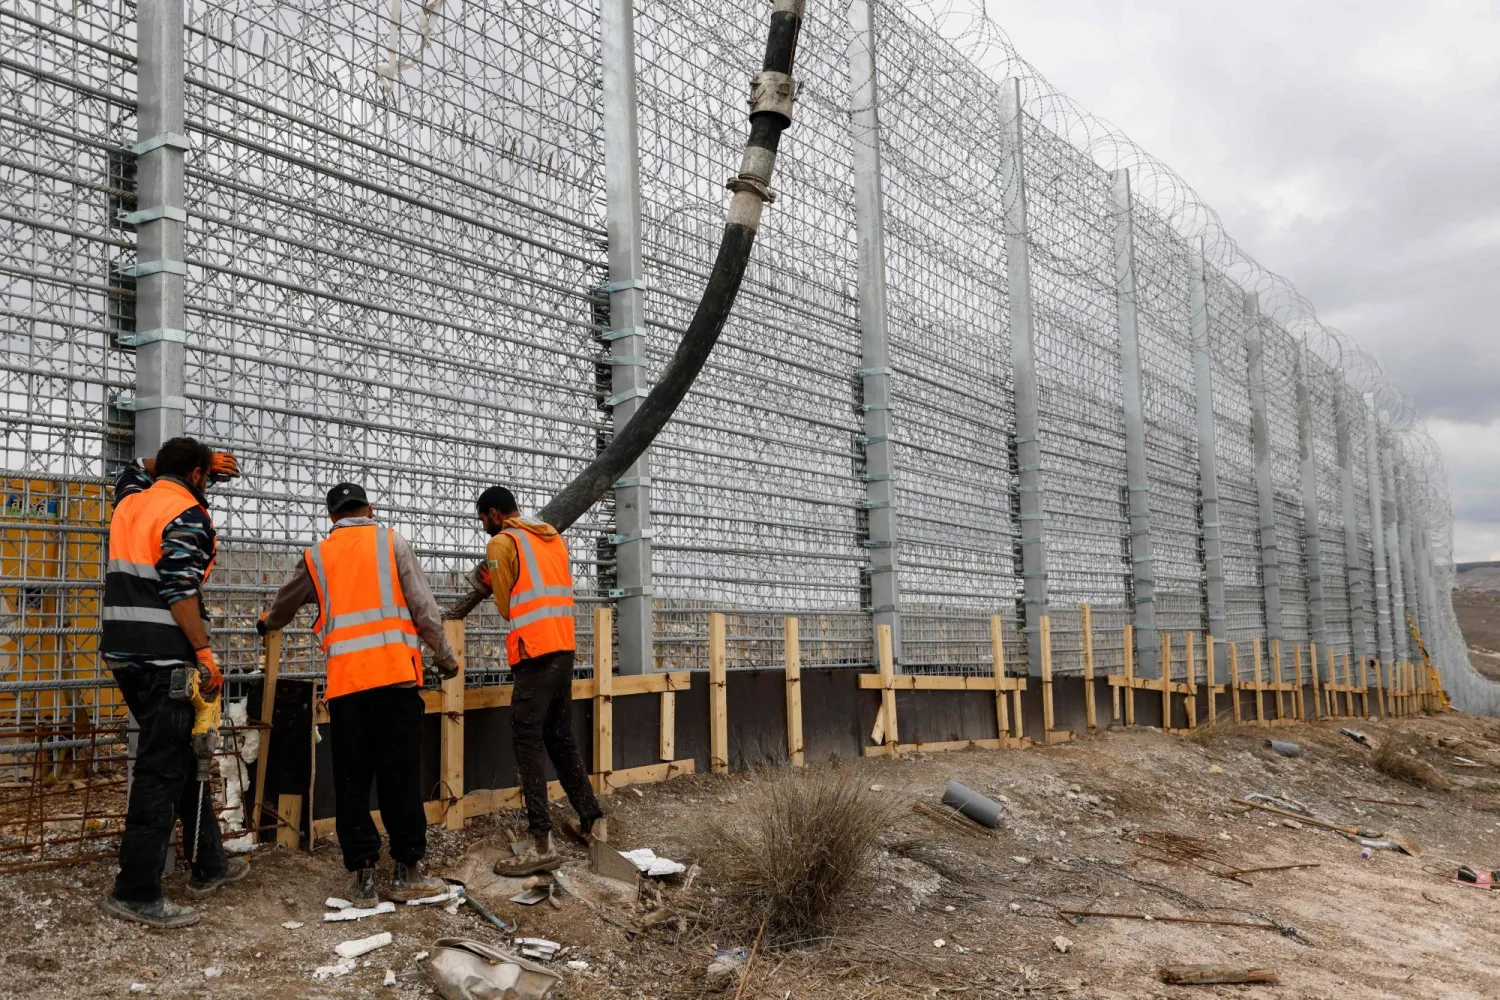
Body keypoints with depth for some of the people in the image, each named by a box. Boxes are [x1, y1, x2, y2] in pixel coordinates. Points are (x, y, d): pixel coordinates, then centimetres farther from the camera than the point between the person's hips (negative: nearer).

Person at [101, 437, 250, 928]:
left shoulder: (131, 502, 16)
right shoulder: (186, 515, -9)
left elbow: (134, 469, 41)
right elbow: (180, 591, -18)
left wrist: (203, 461, 37)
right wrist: (205, 655, -18)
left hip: (126, 655, 9)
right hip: (164, 660, -9)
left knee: (183, 758, 17)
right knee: (161, 770, -5)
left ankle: (208, 865, 26)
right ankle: (136, 892, -2)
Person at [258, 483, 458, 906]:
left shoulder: (317, 556, 15)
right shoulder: (391, 543, 7)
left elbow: (285, 603, 33)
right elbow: (423, 607, 0)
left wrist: (268, 622, 56)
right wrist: (444, 656, 12)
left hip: (345, 681, 2)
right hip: (395, 673, -2)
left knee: (352, 781, 8)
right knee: (400, 776, 3)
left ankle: (361, 876, 9)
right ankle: (407, 872, 7)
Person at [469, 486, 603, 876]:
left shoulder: (502, 542, -3)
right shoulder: (554, 537, 18)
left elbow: (507, 607, -1)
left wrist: (493, 585, 19)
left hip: (534, 653, -8)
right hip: (564, 649, 8)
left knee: (528, 745, -7)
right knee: (561, 737, 17)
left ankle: (542, 844, -11)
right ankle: (592, 819, 21)